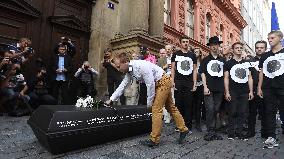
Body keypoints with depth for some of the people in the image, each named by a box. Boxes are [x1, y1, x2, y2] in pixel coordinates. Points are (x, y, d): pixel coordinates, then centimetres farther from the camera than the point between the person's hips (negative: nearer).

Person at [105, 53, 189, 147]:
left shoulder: (141, 66, -28)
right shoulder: (129, 72, 0)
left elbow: (150, 84, -26)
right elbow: (122, 86, 7)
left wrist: (149, 102, -15)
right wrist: (111, 99, 9)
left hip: (163, 82, -9)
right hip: (158, 84, 9)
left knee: (156, 110, -7)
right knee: (171, 108, 14)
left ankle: (154, 140, 3)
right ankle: (183, 129, 28)